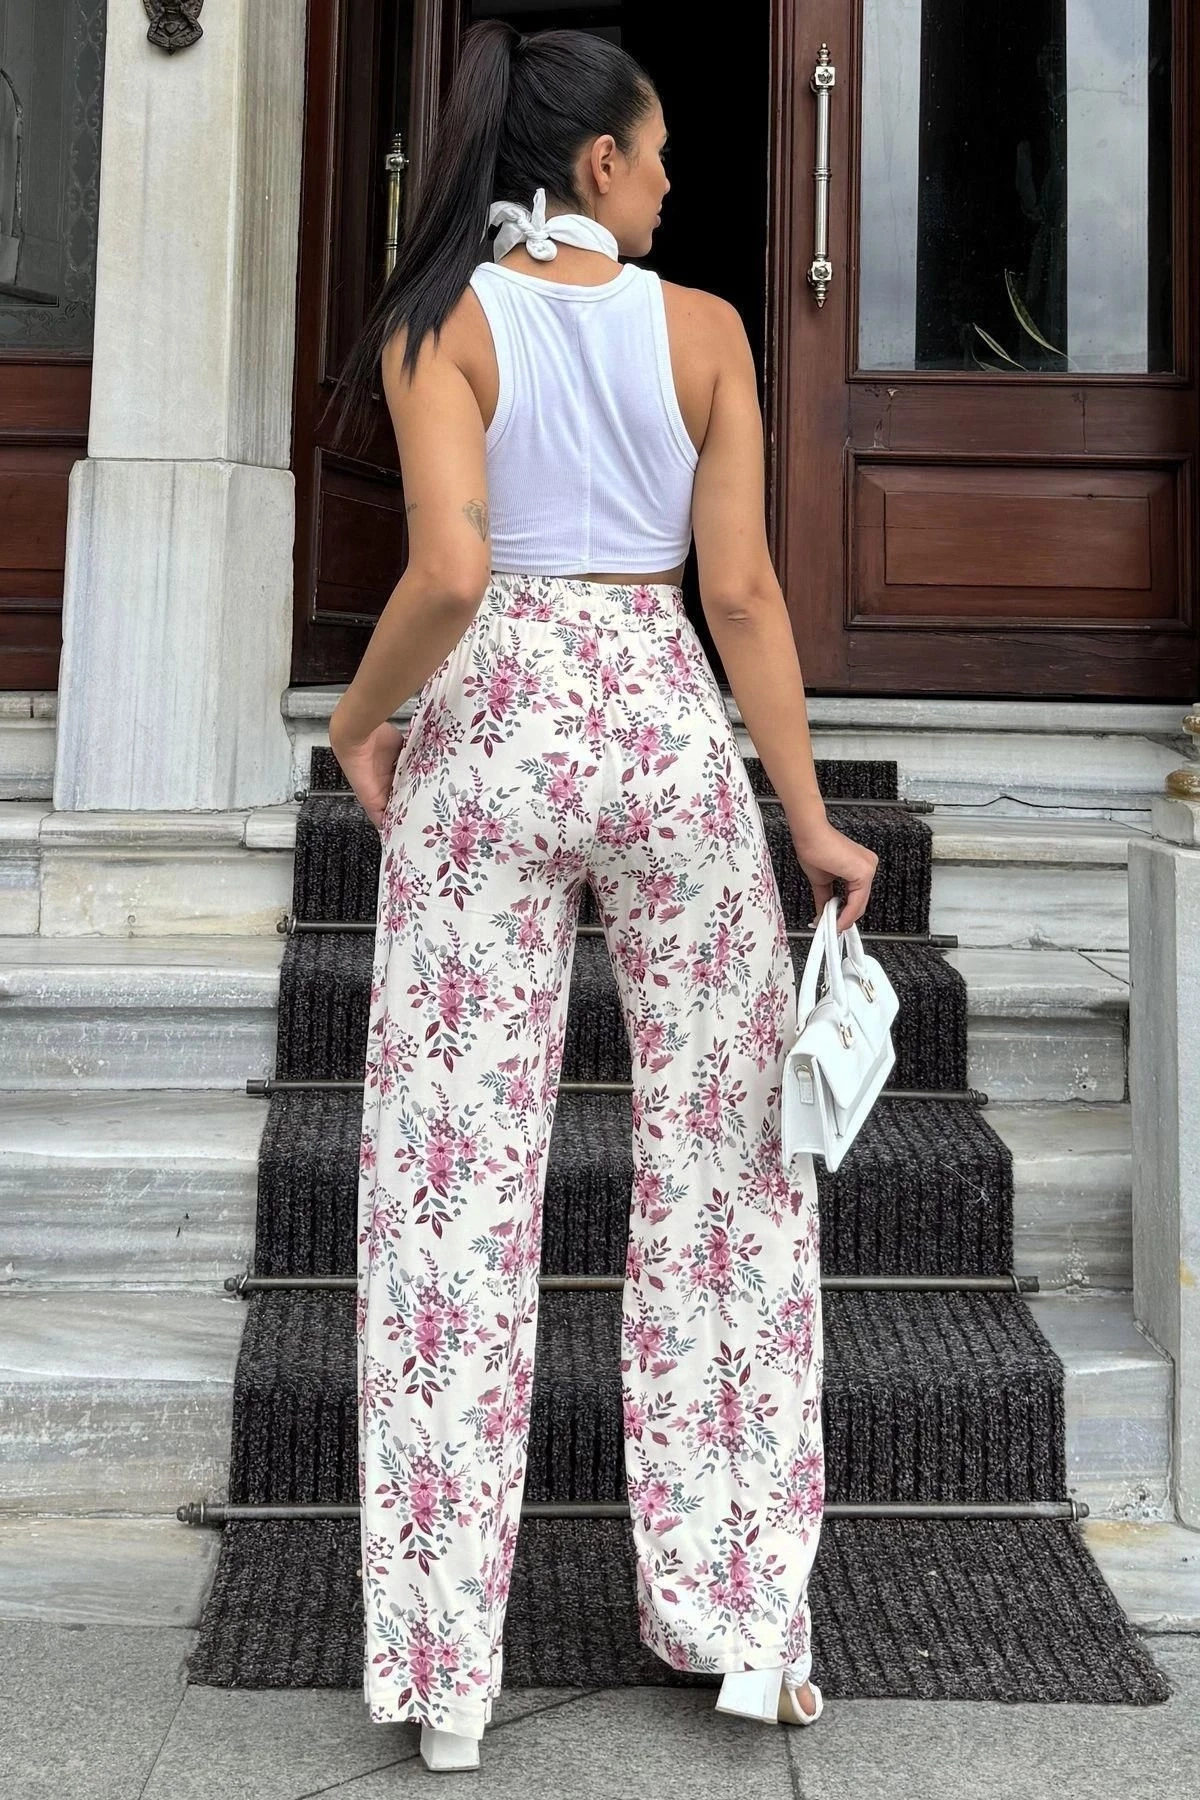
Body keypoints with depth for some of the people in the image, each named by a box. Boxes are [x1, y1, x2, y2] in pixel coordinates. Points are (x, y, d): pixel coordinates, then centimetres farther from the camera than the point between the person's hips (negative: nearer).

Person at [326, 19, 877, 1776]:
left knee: (461, 1180, 4)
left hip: (492, 737, -1)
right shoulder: (703, 326, 3)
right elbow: (741, 592, -2)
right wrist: (810, 819, 3)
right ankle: (744, 1621, 18)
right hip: (669, 729, 1)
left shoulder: (443, 325, -1)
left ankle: (446, 1663, 11)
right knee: (722, 1169, 10)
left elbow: (447, 574, -15)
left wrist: (360, 716, 2)